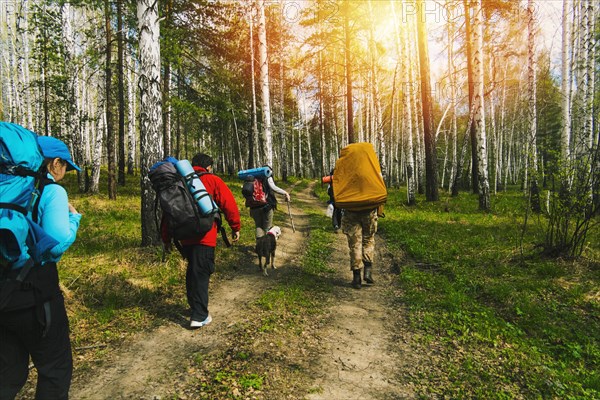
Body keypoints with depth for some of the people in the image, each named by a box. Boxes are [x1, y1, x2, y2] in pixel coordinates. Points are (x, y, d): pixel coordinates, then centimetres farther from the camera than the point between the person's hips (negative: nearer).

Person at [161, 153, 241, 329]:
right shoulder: (212, 180, 1)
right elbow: (229, 204, -6)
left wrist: (166, 238, 19)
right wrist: (235, 227, 2)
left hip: (185, 236, 5)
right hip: (204, 236, -5)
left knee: (192, 271, 20)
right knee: (201, 273, -2)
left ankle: (195, 306, 33)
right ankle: (200, 316, -1)